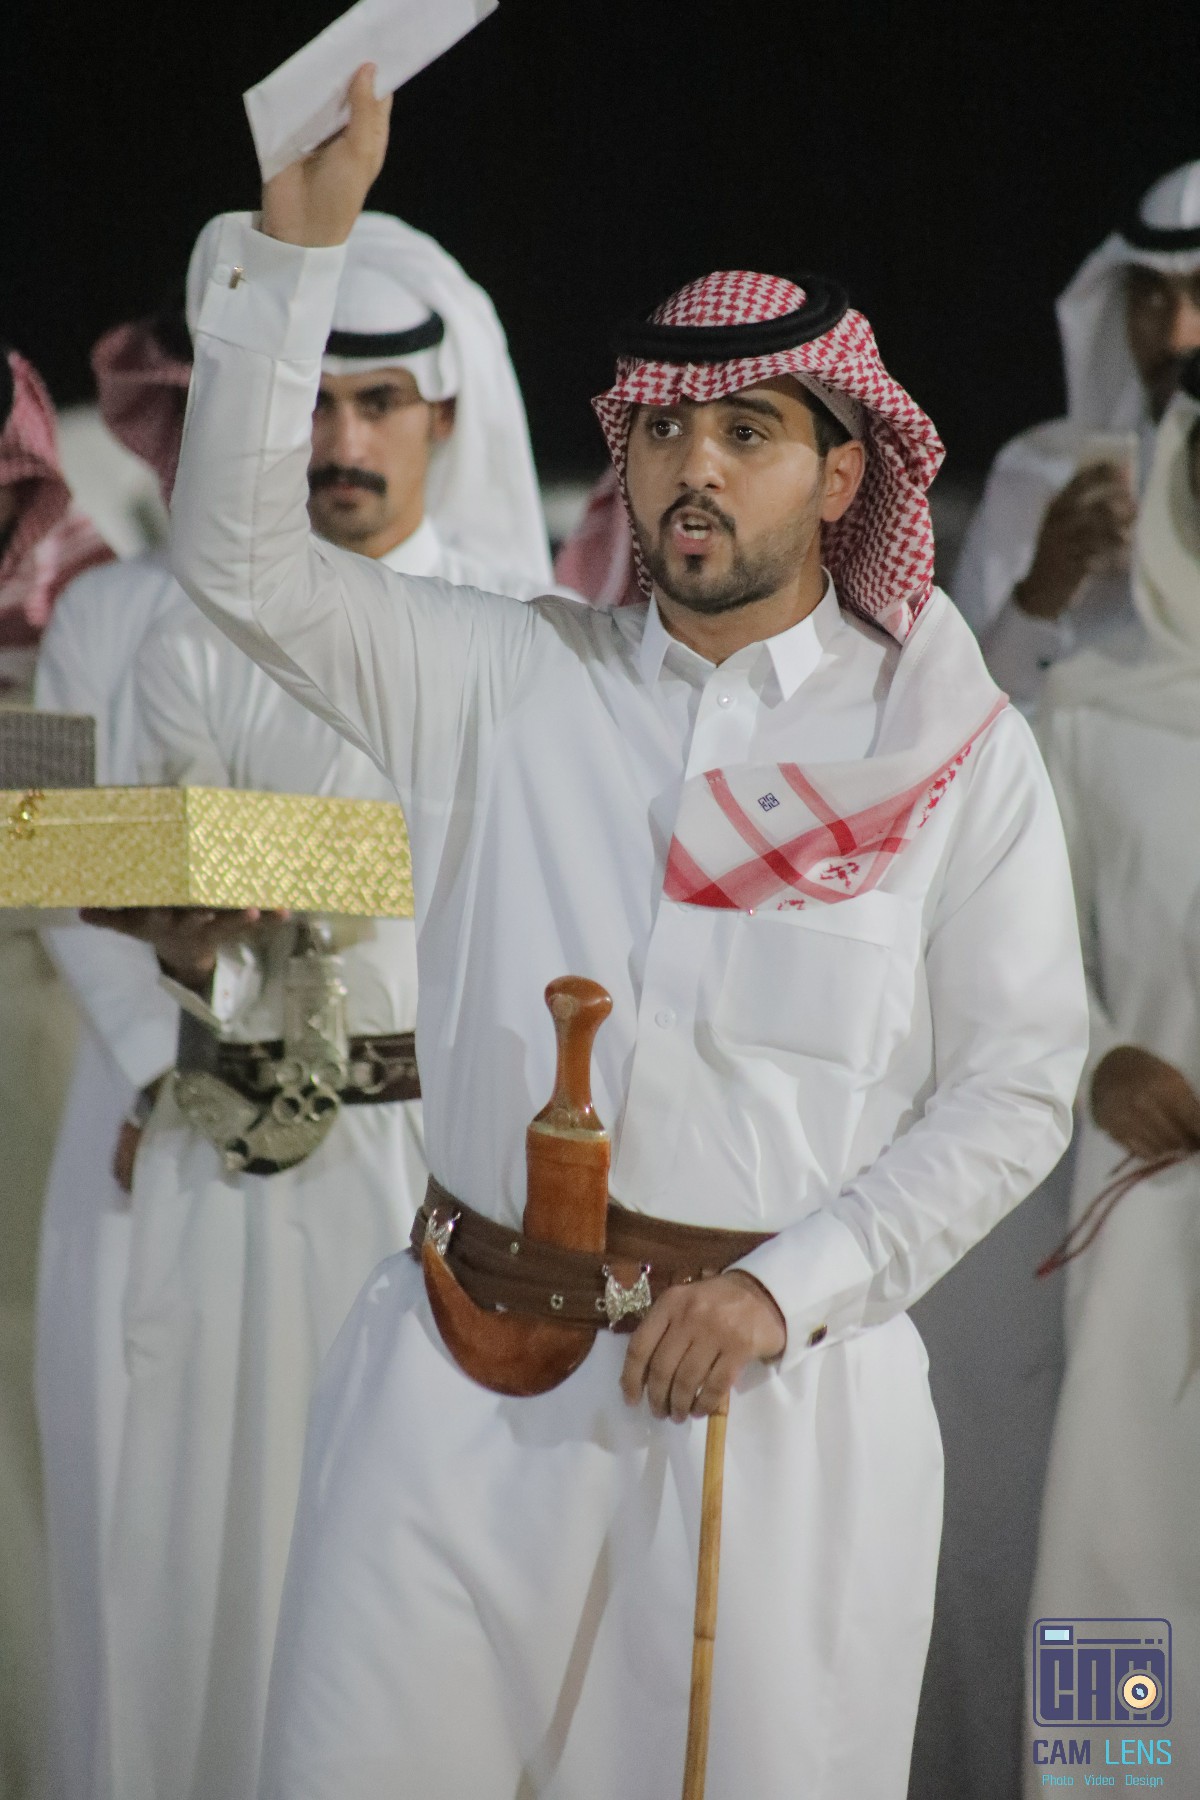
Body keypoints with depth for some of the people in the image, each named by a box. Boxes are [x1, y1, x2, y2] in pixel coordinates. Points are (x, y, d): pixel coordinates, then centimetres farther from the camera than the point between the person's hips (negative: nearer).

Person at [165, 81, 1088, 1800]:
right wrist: (299, 238, -7)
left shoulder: (957, 749, 4)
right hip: (466, 1385, 1)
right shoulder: (510, 682, 8)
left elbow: (1018, 1079, 1)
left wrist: (787, 1286, -10)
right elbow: (241, 560, 0)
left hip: (782, 1384, -1)